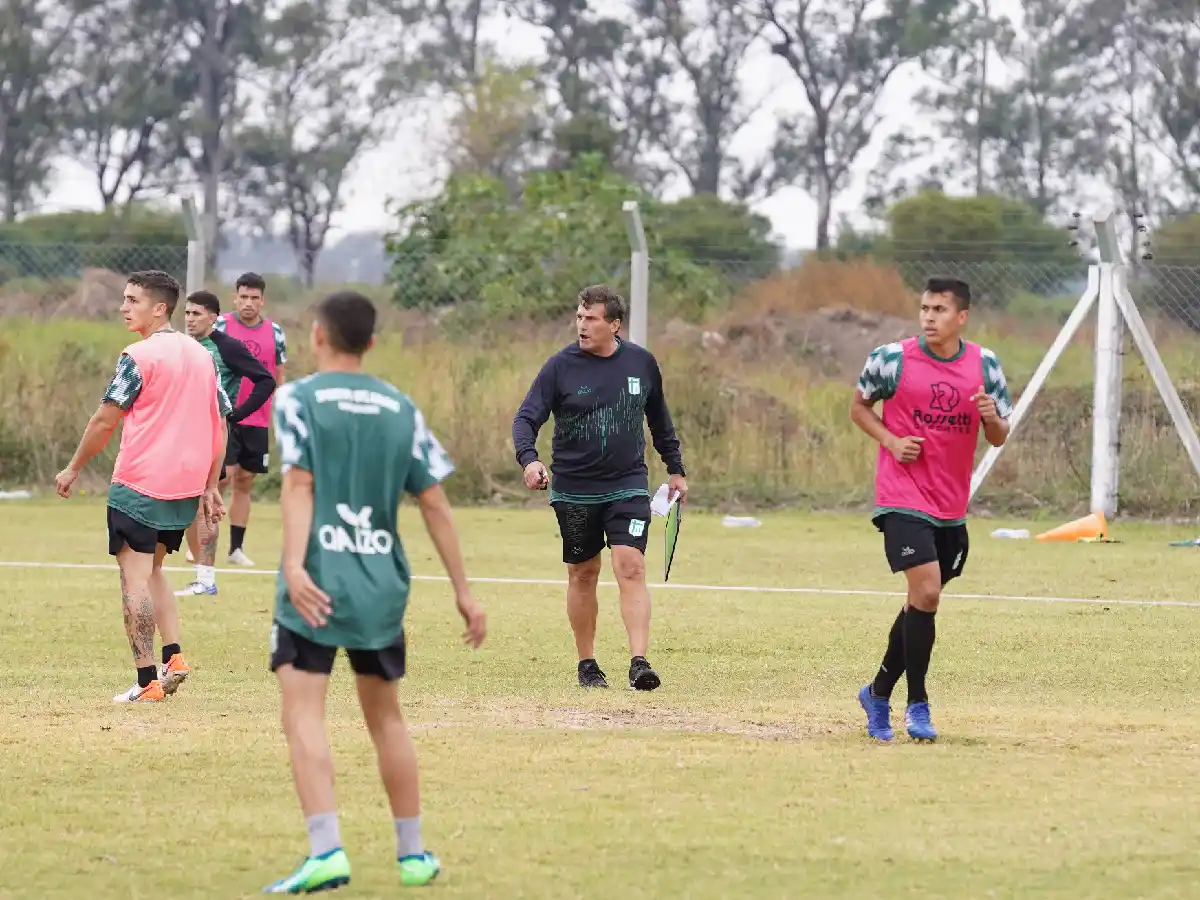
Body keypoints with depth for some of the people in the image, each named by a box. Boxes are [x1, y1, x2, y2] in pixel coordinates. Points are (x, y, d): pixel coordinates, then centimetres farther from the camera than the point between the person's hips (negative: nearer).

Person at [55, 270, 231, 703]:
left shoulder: (139, 357, -11)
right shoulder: (202, 356, 11)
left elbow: (105, 420, -9)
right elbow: (219, 426, 12)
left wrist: (73, 468, 3)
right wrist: (210, 487, 16)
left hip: (139, 486, -7)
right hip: (187, 486, 7)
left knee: (135, 577, -3)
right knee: (152, 570, 22)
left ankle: (147, 680, -7)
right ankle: (174, 657, 7)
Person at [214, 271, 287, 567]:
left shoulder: (275, 334, 6)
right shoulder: (220, 326, -4)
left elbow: (279, 377, 13)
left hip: (258, 421, 4)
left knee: (245, 482, 8)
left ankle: (236, 548, 14)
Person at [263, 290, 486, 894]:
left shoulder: (298, 399, -1)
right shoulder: (400, 409, 11)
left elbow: (299, 484, -14)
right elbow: (434, 503, 9)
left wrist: (294, 565, -24)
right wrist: (463, 592, 11)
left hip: (317, 583, -4)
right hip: (382, 585, 5)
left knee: (303, 715, -8)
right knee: (385, 717, 19)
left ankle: (326, 851, -24)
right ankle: (413, 854, 25)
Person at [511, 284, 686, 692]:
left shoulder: (642, 362, 1)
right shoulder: (561, 366, -7)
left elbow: (659, 419, 16)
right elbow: (527, 417, -11)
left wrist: (675, 468, 20)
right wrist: (529, 458, -31)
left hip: (628, 485, 0)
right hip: (573, 490, 0)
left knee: (631, 567, -14)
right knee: (582, 575, 8)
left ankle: (639, 663, -19)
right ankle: (587, 664, 22)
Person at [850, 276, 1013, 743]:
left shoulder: (985, 365, 1)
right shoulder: (891, 358, -8)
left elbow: (999, 439, 6)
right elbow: (858, 406, 7)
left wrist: (992, 418, -17)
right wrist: (891, 441, -10)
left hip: (951, 507, 5)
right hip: (903, 500, -5)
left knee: (922, 603, 14)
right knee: (926, 592, -18)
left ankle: (879, 692, 32)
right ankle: (917, 705, -7)